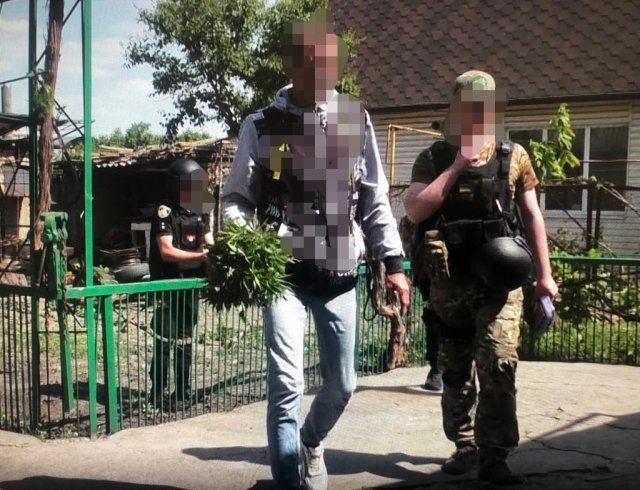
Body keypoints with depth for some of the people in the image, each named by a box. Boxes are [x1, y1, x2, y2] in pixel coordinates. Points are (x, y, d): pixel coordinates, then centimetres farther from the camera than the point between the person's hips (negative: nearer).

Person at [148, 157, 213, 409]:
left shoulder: (200, 212, 9)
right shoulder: (165, 212, -10)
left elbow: (210, 244, 7)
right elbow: (166, 251, -17)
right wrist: (200, 256, -24)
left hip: (191, 285, 6)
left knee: (185, 339, 13)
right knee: (164, 340, -3)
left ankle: (183, 391, 22)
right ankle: (157, 393, 4)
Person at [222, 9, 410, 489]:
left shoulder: (356, 119, 4)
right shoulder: (261, 126, -2)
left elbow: (375, 198, 9)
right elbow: (237, 198, 2)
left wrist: (394, 262, 5)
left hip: (340, 274, 3)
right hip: (283, 272, -3)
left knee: (342, 383, 13)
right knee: (287, 384, -10)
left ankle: (310, 443, 44)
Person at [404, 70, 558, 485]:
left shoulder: (513, 156, 4)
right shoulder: (434, 159, 4)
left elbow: (532, 216, 9)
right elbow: (414, 211, -10)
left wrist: (545, 274, 7)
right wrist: (457, 166, -12)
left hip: (499, 280, -1)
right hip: (450, 281, 2)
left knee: (498, 367, -11)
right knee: (456, 370, 12)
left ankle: (494, 458, -4)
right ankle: (465, 446, 28)